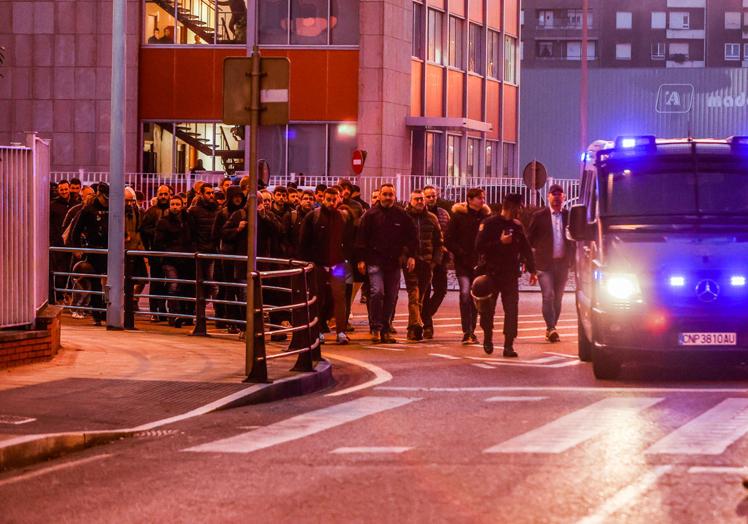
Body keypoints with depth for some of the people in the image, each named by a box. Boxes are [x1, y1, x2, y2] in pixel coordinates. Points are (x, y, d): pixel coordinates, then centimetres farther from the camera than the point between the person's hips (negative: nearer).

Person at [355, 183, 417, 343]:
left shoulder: (401, 215, 6)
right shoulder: (371, 215, 1)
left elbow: (411, 236, 11)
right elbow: (361, 238, 1)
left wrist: (411, 255, 0)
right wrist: (361, 259, -3)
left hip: (394, 262, 3)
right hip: (375, 260, -3)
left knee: (391, 296, 6)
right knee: (377, 292, -16)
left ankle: (385, 329, 15)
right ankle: (376, 328, -8)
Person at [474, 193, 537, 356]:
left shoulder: (517, 226, 11)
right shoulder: (489, 223, -5)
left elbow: (526, 248, 18)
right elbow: (479, 247, -13)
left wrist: (532, 270, 14)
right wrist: (500, 242, -18)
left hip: (511, 274, 4)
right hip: (491, 273, -4)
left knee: (512, 310, -5)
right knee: (487, 309, 3)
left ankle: (509, 345, -4)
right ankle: (488, 337, 27)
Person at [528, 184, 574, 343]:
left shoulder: (569, 216, 7)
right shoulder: (539, 216, 1)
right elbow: (529, 239, 4)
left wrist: (572, 258, 2)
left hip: (563, 263, 3)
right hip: (545, 263, -3)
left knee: (558, 298, 7)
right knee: (548, 295, -13)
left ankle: (552, 329, 15)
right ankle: (551, 329, -17)